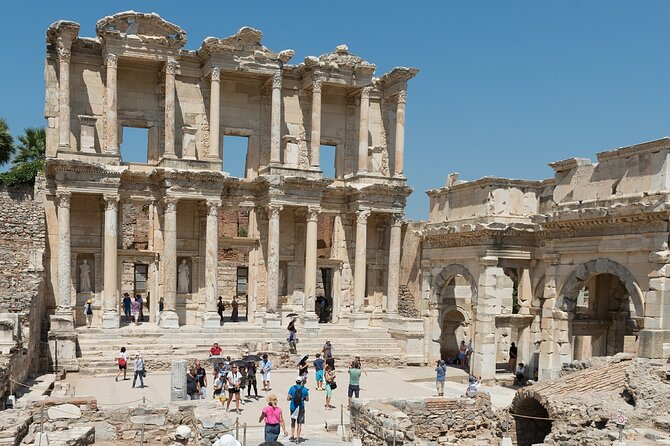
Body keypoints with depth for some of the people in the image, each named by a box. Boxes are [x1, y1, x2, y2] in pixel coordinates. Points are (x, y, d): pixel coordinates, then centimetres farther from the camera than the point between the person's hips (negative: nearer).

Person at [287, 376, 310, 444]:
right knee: (299, 423, 7)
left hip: (293, 407, 1)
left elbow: (288, 399, -5)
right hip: (301, 408, 0)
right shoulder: (305, 389, -4)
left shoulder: (292, 388, -6)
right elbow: (307, 399, 5)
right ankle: (297, 438, 7)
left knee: (293, 422, 21)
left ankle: (292, 436, 19)